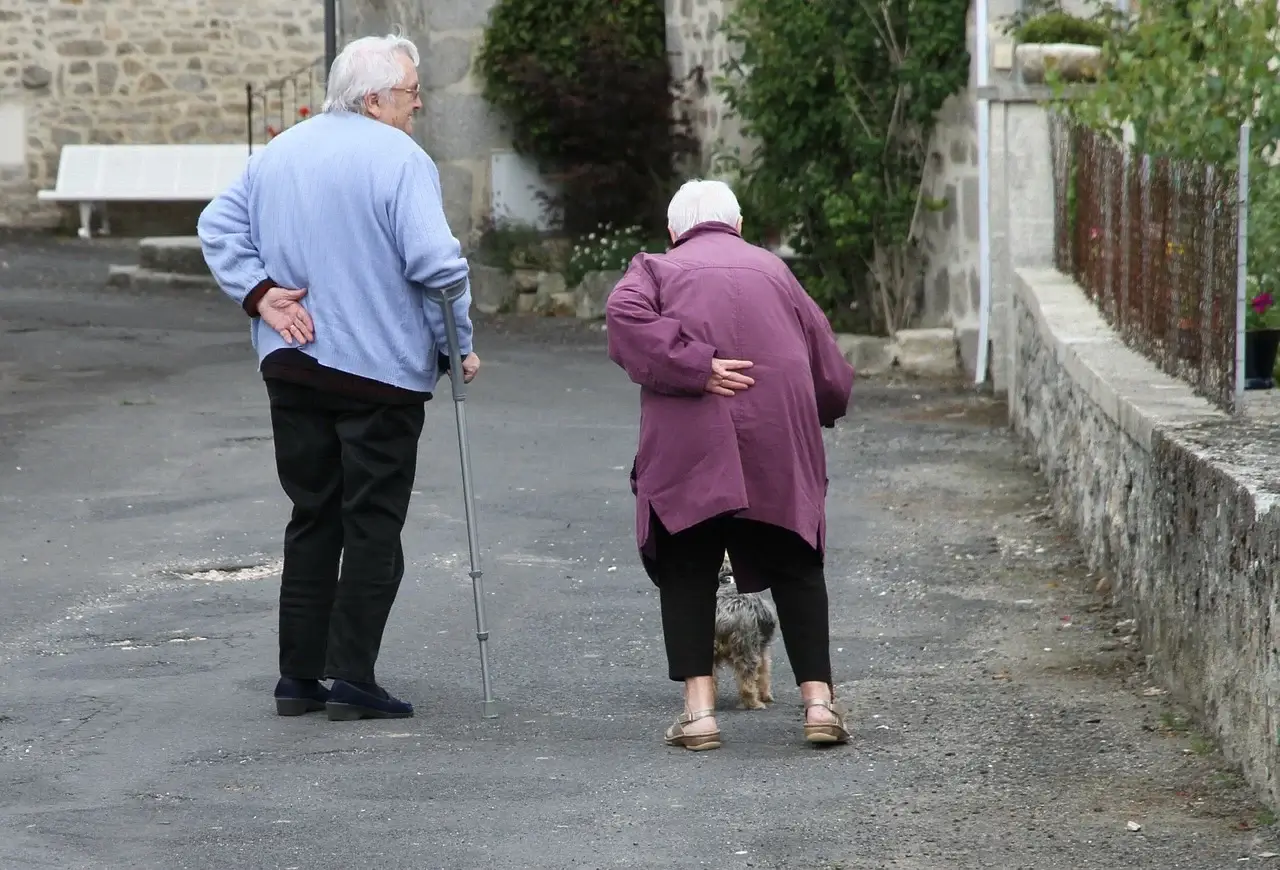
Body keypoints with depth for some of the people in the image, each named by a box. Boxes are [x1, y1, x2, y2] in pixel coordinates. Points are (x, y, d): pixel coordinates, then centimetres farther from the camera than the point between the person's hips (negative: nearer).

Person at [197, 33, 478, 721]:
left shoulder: (279, 153, 11)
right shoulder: (400, 160, -12)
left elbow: (219, 227, 11)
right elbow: (435, 262, -19)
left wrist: (260, 293, 3)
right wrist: (459, 344, -7)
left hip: (291, 368, 6)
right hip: (381, 371, -6)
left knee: (312, 517, 14)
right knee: (373, 526, 1)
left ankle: (298, 676, 13)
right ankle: (352, 679, -2)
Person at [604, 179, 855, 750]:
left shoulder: (657, 269, 14)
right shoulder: (773, 270, 20)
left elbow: (625, 317, -10)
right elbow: (830, 370, 19)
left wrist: (694, 367, -13)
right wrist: (820, 411, 37)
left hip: (688, 447, -2)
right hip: (781, 445, 2)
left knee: (687, 573, 7)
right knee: (796, 569, 11)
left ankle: (698, 709, -3)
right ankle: (819, 700, 3)